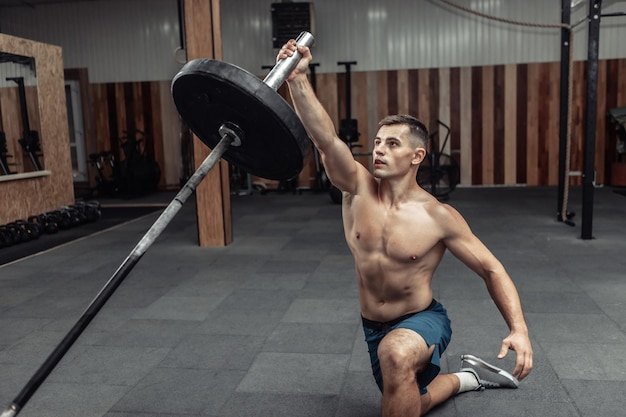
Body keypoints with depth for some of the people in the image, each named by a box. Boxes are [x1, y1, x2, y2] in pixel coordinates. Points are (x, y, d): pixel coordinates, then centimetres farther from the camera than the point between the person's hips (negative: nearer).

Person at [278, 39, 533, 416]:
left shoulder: (439, 217, -19)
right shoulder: (358, 188, -13)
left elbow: (492, 270, -11)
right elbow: (325, 137, -30)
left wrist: (519, 329, -25)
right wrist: (298, 77, -43)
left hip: (423, 320, -5)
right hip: (374, 326, 5)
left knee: (395, 354, -41)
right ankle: (466, 377, 50)